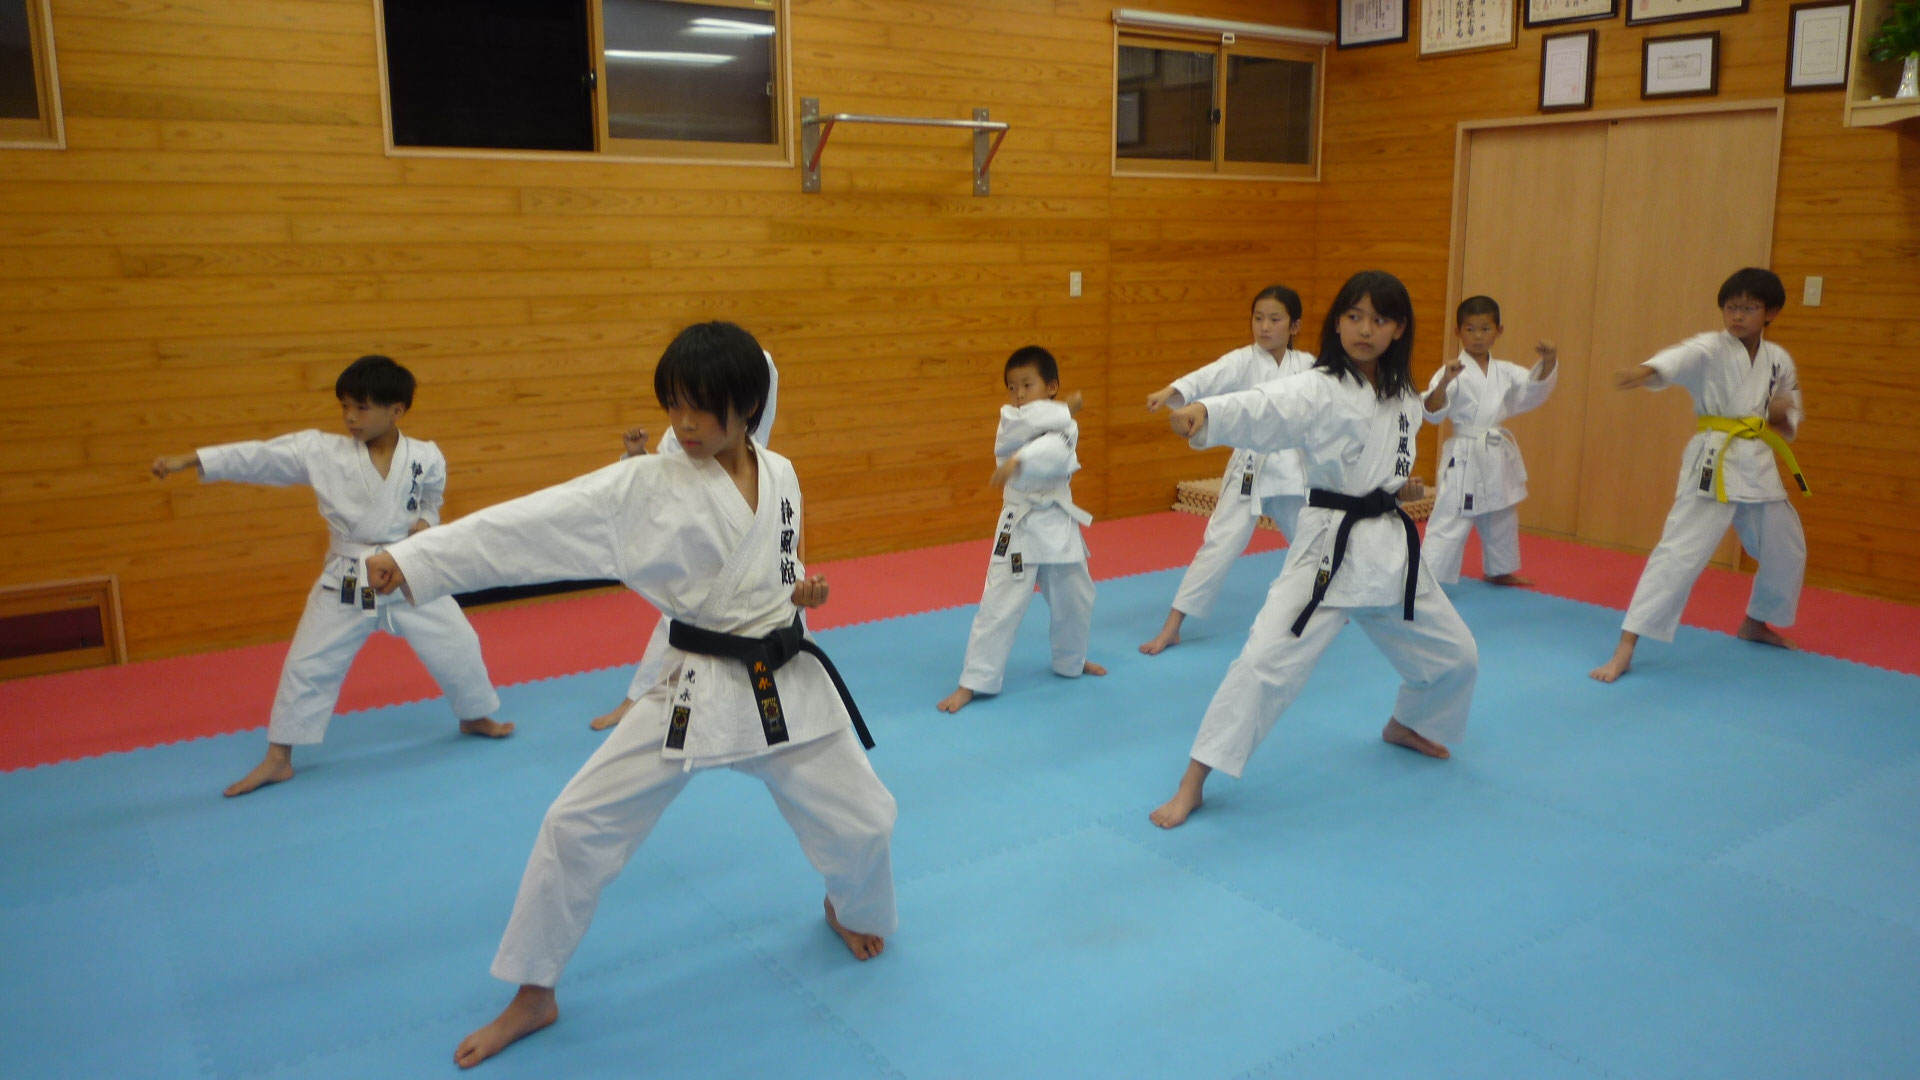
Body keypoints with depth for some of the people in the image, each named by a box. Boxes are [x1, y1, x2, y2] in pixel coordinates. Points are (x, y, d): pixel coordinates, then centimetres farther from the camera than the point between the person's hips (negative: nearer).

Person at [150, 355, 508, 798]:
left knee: (456, 645, 3)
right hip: (346, 582, 1)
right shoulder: (321, 451, -9)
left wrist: (426, 522, -11)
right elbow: (258, 457, -10)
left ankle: (477, 716, 32)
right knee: (307, 665, 5)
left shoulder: (426, 458, -8)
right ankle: (278, 758, 21)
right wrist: (188, 460, -15)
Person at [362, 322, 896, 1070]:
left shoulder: (780, 475, -1)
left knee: (861, 820, 8)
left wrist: (802, 587, -8)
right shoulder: (643, 487, -12)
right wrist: (411, 561, -27)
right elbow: (532, 524, -20)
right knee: (577, 825, -3)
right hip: (694, 691, -2)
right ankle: (532, 996, 19)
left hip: (787, 683, 2)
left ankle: (851, 910, 46)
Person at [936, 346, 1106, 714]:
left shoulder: (1065, 425, -2)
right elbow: (1032, 421, -26)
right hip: (1020, 526, -2)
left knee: (1075, 599, 17)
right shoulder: (1009, 420, -1)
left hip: (1059, 522, 3)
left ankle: (1071, 660, 43)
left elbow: (1055, 453, -26)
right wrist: (1062, 408, -18)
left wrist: (1017, 460, -39)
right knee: (999, 605, -6)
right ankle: (973, 682, 1)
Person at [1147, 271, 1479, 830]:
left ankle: (1406, 725, 51)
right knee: (1265, 661, -17)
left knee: (1455, 655, 19)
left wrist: (1401, 487, 4)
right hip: (1328, 545, -6)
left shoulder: (1405, 399, 6)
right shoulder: (1317, 390, -14)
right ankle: (1192, 783, -7)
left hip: (1392, 547, 7)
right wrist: (1203, 412, -53)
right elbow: (1261, 409, -35)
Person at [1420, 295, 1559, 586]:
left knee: (1501, 520, 23)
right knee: (1449, 522, -11)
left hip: (1499, 457, 7)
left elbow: (1534, 387, 7)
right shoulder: (1454, 370, -12)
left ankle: (1499, 571, 43)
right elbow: (1432, 412, -20)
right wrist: (1445, 382, -39)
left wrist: (1548, 362, -12)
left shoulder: (1505, 372, 7)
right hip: (1465, 456, -7)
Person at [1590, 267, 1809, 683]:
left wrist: (1783, 416, -8)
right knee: (1680, 550, -16)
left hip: (1760, 464, 6)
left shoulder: (1779, 360, 8)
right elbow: (1681, 357, -33)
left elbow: (1790, 418, 18)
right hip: (1713, 462, -6)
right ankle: (1624, 649, -18)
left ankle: (1756, 622, 46)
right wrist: (1648, 370, -56)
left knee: (1788, 551, 19)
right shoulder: (1710, 349, -8)